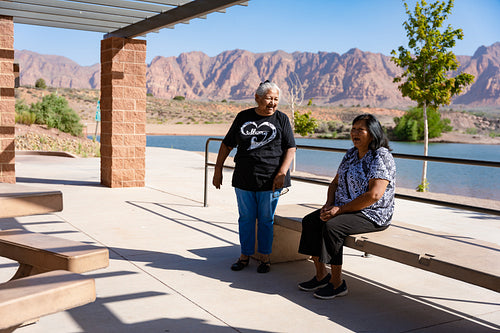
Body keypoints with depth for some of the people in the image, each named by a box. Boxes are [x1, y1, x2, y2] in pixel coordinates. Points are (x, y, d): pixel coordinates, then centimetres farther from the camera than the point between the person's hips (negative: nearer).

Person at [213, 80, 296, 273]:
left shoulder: (281, 119, 3)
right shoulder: (243, 117, 7)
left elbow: (290, 149, -2)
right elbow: (227, 145, 12)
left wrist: (281, 173, -13)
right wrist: (218, 169, 8)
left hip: (270, 180, -2)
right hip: (244, 179, 2)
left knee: (266, 220, 5)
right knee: (246, 218, 9)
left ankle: (265, 257, 18)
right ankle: (245, 255, 21)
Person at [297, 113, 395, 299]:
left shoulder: (381, 157, -14)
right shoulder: (351, 154, 13)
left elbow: (374, 195, -24)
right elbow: (335, 182, 18)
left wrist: (340, 209, -21)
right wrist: (329, 205, -2)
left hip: (372, 215, -8)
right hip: (344, 209, 9)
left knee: (332, 226, -30)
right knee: (309, 221, -9)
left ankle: (337, 283, -17)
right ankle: (321, 275, -4)